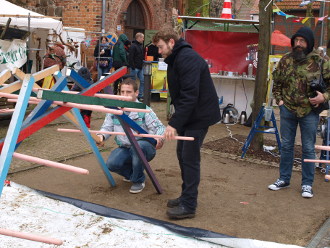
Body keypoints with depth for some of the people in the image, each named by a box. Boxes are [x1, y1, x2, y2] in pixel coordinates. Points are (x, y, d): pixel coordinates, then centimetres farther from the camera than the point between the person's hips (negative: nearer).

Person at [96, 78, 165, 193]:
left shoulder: (144, 110, -12)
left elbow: (159, 127, -13)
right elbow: (107, 127, 4)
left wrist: (159, 138, -36)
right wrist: (101, 136, -20)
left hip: (144, 147, -3)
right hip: (124, 148, 3)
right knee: (111, 164, -24)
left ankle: (138, 180, -13)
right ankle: (132, 172, 13)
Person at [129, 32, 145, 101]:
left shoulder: (141, 46, 15)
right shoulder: (133, 46, -13)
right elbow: (130, 57, -18)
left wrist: (142, 64, 13)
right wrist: (132, 67, -21)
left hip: (140, 67, 9)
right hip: (134, 68, -9)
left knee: (142, 81, 6)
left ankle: (140, 96, 14)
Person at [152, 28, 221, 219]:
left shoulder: (187, 58, -20)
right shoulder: (175, 59, 14)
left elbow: (190, 95, -28)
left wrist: (174, 123, -29)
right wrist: (176, 121, 12)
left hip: (199, 115, -10)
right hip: (189, 115, 10)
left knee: (190, 157, -7)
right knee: (182, 153, 15)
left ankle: (189, 205, 1)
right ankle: (187, 196, 27)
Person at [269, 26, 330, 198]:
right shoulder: (286, 60, 3)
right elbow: (277, 82, 13)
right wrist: (279, 99, 3)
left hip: (309, 111, -3)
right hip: (287, 110, 3)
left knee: (308, 149, 6)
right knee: (286, 146, 13)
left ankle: (307, 184, 18)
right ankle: (284, 179, 27)